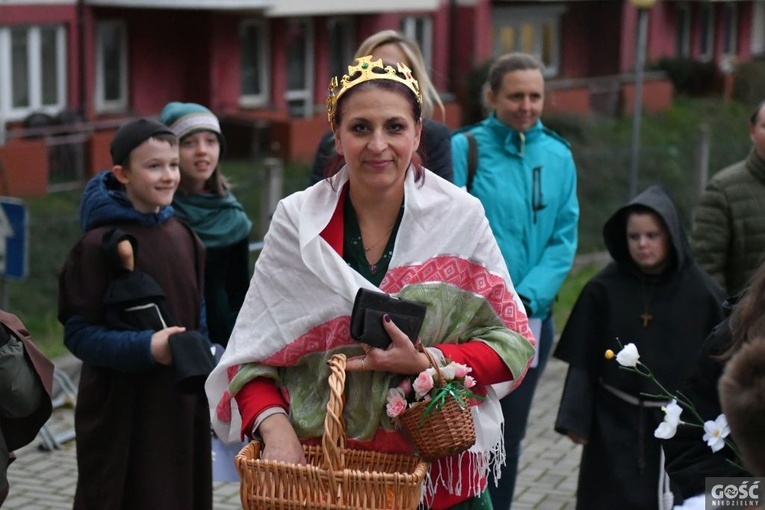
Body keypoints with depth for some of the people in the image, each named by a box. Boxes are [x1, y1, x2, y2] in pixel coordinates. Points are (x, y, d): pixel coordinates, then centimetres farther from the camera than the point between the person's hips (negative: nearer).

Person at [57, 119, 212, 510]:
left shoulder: (183, 237, 7)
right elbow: (78, 332, -12)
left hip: (181, 406, 6)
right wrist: (143, 348, -23)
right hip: (120, 411, -6)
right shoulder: (100, 243, -12)